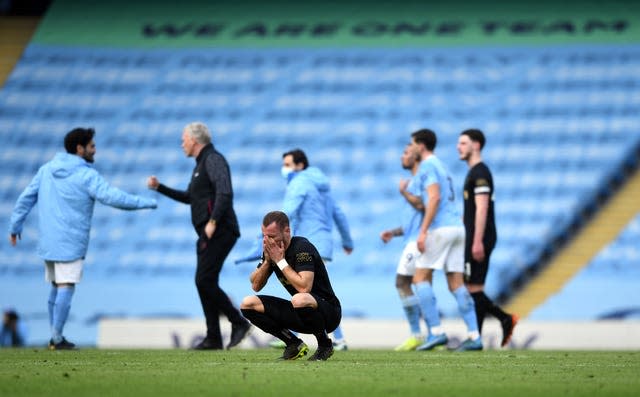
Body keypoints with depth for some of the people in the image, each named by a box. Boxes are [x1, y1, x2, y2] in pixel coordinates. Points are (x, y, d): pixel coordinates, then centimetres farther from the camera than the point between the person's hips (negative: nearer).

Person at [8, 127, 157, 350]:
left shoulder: (47, 170, 9)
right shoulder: (87, 176, -11)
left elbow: (26, 198, 11)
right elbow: (113, 197, -19)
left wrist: (15, 226, 19)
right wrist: (147, 203, -12)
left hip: (48, 241, 7)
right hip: (70, 243, -7)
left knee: (56, 287, 16)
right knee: (66, 288, -6)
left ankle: (55, 337, 18)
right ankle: (57, 339, -8)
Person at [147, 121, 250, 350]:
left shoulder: (213, 159, -8)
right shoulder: (201, 164, 23)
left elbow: (225, 192, -23)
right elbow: (189, 197, 35)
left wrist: (213, 222, -28)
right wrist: (159, 188, 30)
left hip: (219, 231, -10)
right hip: (208, 235, 10)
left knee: (204, 281, -16)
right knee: (205, 283, 7)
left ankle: (238, 322, -11)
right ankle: (213, 338, 8)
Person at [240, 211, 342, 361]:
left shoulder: (302, 247, -21)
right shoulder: (271, 249, 2)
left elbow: (304, 287, -32)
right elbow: (256, 285, 5)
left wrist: (280, 261, -24)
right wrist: (267, 261, -11)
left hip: (328, 312, -8)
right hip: (300, 315, 8)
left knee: (300, 300, -42)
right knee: (248, 304, -3)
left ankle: (325, 344, -13)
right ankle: (295, 345, 2)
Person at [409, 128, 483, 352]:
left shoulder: (428, 166, -5)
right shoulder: (441, 166, 24)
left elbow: (434, 198, -17)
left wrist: (423, 231, -20)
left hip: (441, 228, -9)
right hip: (457, 226, 9)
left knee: (421, 278, -3)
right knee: (456, 284, 5)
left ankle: (436, 332, -12)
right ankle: (474, 336, -3)